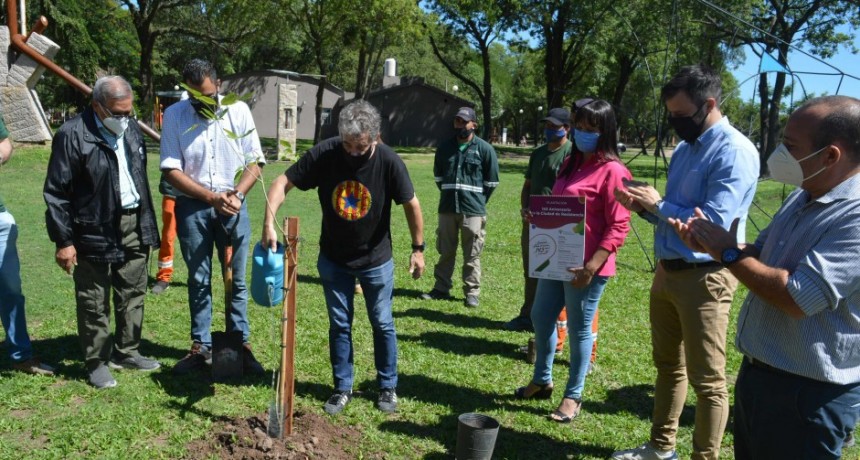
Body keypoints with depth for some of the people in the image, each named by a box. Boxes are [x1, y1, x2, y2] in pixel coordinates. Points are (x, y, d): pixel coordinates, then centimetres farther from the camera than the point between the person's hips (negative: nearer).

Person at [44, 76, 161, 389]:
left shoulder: (131, 129, 8)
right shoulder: (72, 135, -13)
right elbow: (56, 192, -12)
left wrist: (148, 225, 13)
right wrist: (63, 241, -13)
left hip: (134, 226, 7)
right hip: (95, 231, -6)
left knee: (133, 294, 15)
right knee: (95, 303, 6)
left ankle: (126, 352, 30)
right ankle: (96, 363, 20)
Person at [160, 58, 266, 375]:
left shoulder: (238, 110, 0)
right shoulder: (175, 115, -3)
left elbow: (255, 162, 1)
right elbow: (171, 170, -6)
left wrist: (237, 195, -14)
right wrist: (211, 197, -14)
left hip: (233, 206, 0)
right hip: (192, 206, 0)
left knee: (237, 279, 5)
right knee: (198, 280, 9)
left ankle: (241, 345, 15)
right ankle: (201, 347, 20)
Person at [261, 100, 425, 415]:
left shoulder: (389, 161, -21)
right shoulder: (324, 154, -18)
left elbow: (411, 205, -9)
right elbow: (283, 183, -14)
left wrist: (418, 249, -5)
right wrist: (269, 223, -27)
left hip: (376, 259, -1)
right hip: (333, 259, 1)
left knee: (382, 324, 11)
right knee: (339, 324, 11)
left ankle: (388, 387, 28)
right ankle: (342, 388, 26)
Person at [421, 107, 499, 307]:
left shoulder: (484, 149, -3)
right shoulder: (444, 147, 8)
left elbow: (492, 181, 2)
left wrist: (478, 200, 5)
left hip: (473, 210, -4)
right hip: (447, 208, 4)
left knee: (472, 255, 2)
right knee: (445, 251, 12)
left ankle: (472, 293, 10)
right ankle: (441, 288, 23)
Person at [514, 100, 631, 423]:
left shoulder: (612, 171, -14)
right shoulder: (570, 164, 12)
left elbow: (619, 227, -17)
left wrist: (592, 266, -23)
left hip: (586, 266, -8)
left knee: (579, 329, 6)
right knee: (541, 317, 17)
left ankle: (573, 396, 23)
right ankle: (542, 380, 37)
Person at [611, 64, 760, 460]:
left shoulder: (734, 152, -15)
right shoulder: (684, 149, 13)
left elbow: (714, 221, -23)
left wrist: (658, 204, -13)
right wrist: (642, 205, -1)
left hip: (704, 277, -9)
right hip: (667, 271, 9)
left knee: (706, 380, 3)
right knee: (667, 365, 20)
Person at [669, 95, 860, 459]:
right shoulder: (802, 197, 5)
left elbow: (799, 298, -31)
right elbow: (763, 256, 16)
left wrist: (729, 253, -19)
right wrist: (712, 245, -4)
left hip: (808, 395, -9)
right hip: (757, 373, 9)